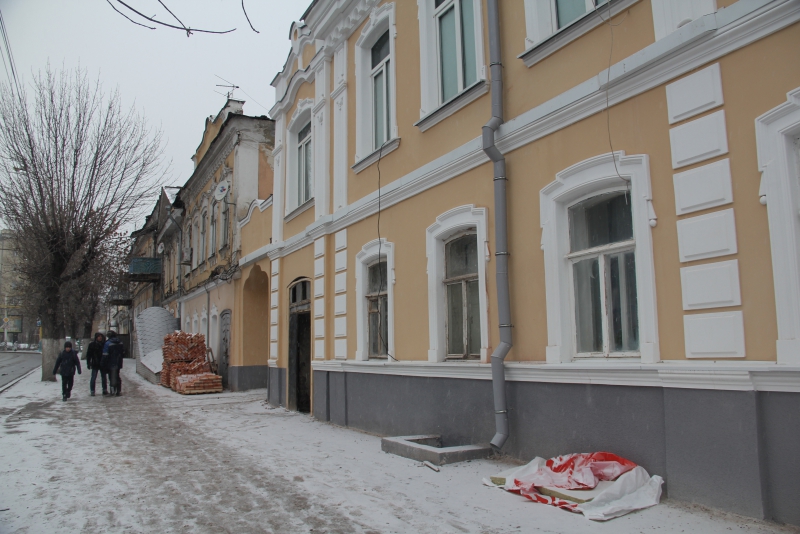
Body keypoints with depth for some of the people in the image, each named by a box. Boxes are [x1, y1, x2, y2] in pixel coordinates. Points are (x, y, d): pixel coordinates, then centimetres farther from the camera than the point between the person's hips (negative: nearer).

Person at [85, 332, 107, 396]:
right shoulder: (92, 345, -3)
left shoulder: (104, 344, 3)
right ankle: (92, 391, 8)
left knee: (104, 377, 10)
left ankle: (105, 390, 19)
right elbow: (88, 355, -1)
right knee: (93, 378, 0)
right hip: (95, 364, -3)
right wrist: (88, 363, -6)